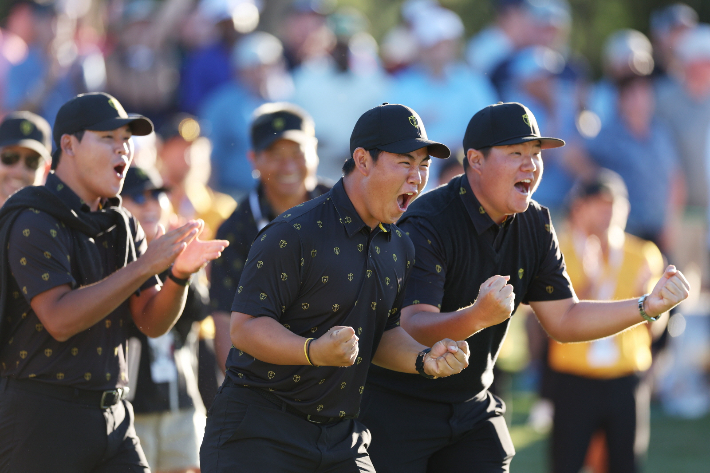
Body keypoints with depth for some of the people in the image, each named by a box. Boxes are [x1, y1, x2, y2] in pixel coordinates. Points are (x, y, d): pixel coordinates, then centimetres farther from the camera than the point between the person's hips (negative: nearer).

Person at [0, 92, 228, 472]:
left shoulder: (122, 226, 13)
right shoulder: (32, 222, -11)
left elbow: (152, 323, 10)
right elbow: (60, 320, -22)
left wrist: (179, 275, -11)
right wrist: (145, 266, -23)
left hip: (112, 414, 7)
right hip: (41, 415, -7)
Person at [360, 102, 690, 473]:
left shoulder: (534, 225, 2)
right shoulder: (428, 225, -22)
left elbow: (563, 320, 5)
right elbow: (412, 328, -33)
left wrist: (649, 306, -8)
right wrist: (477, 316, -53)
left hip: (471, 408, 6)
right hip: (394, 409, -6)